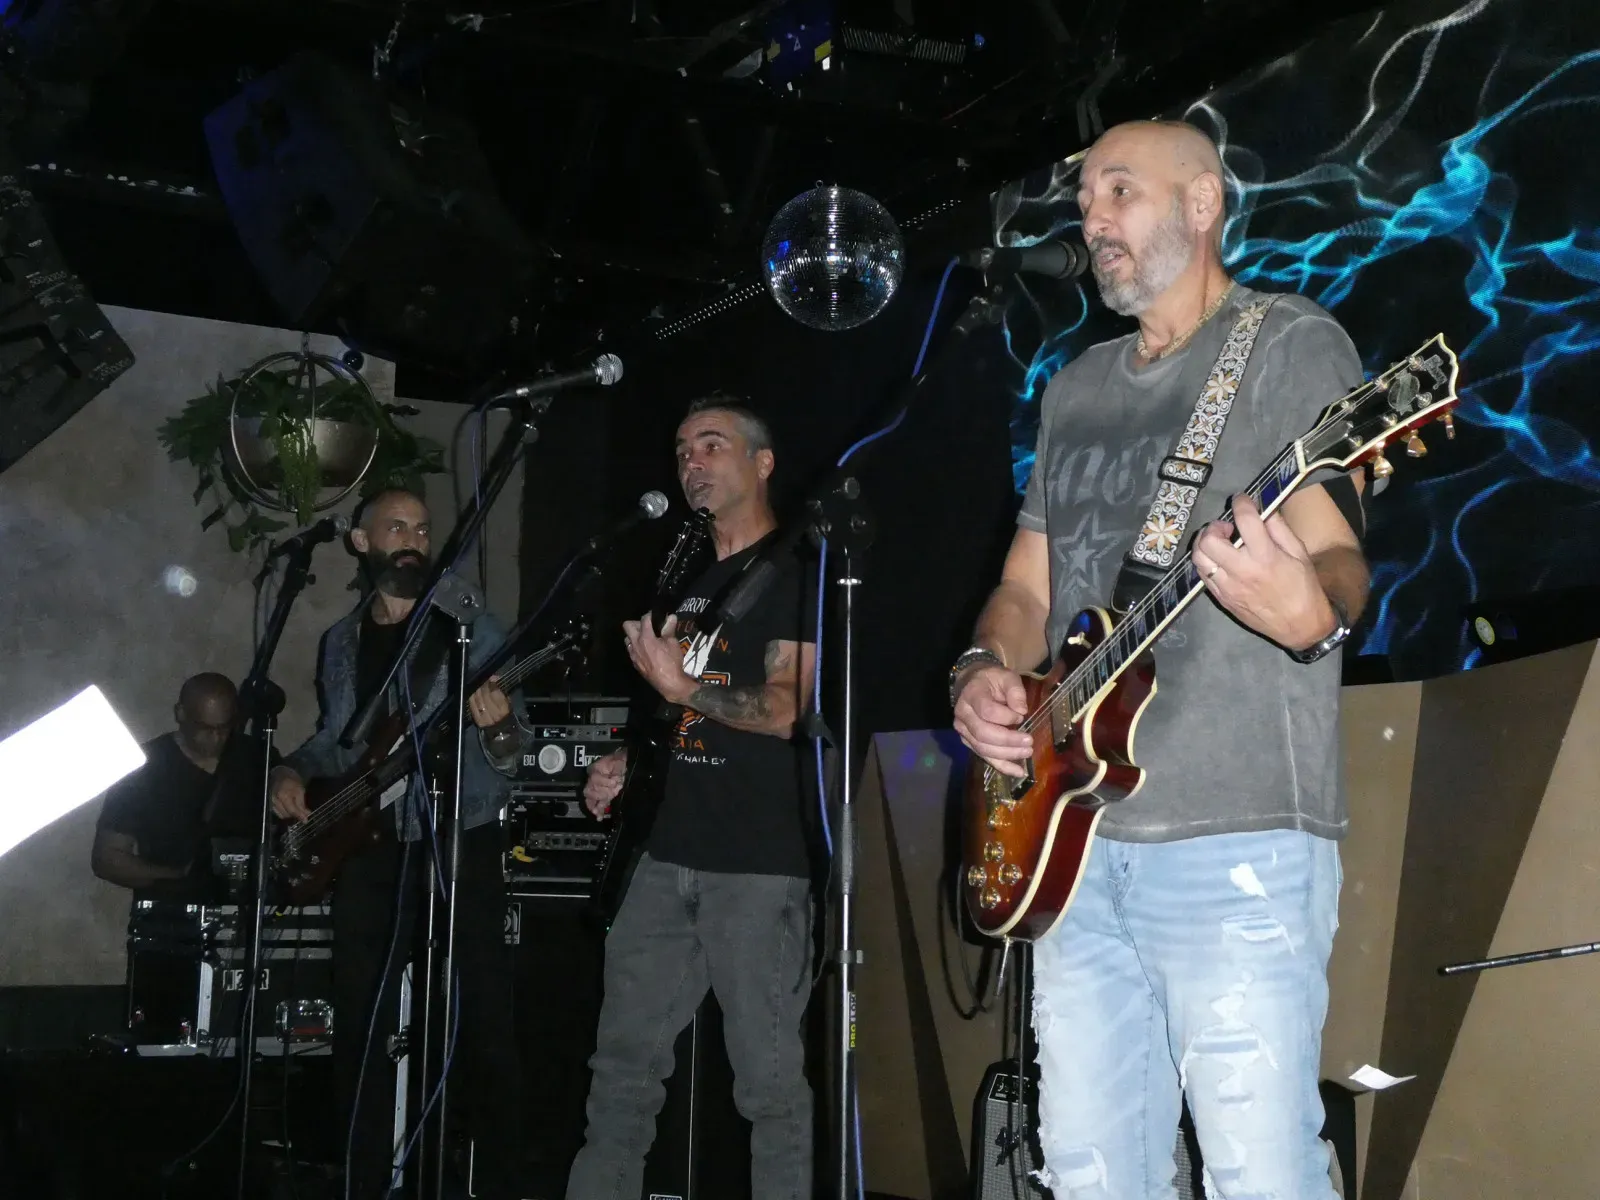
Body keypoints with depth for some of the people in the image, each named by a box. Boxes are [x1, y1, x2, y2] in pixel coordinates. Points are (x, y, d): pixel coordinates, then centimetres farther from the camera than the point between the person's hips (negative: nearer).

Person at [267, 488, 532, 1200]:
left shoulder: (473, 630, 0)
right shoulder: (340, 643, 13)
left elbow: (511, 760, -3)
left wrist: (497, 730, -25)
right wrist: (293, 773, 3)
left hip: (459, 841, -4)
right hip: (369, 846, 4)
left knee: (483, 1020, -7)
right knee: (361, 1026, 6)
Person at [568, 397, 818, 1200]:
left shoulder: (794, 574, -4)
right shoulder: (685, 579, 19)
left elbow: (785, 711, -14)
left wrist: (682, 688, -25)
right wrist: (628, 765, 10)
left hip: (759, 863, -7)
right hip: (668, 854, 7)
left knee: (768, 1075, -4)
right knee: (624, 1061, 9)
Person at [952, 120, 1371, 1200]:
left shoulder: (1290, 342, 1)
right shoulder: (1076, 388, 22)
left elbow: (1335, 551, -11)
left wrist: (1311, 609, -35)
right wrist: (984, 671, 2)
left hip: (1236, 838, -7)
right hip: (1074, 837, 7)